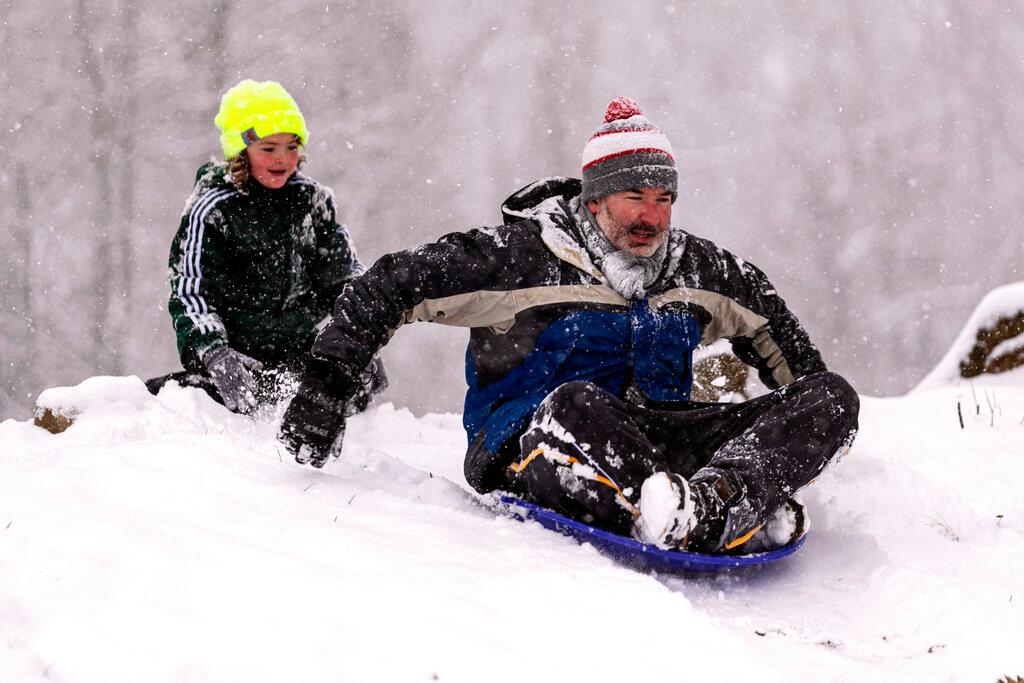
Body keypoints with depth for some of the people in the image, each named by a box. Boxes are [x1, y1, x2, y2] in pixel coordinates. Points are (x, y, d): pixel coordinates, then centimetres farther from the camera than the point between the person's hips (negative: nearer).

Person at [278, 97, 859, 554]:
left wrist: (815, 414, 28)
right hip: (536, 453, -5)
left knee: (831, 395, -14)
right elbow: (391, 285, -4)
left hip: (656, 436, 5)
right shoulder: (521, 254, -4)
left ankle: (716, 502, -44)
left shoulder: (696, 267, 13)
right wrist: (326, 385, -9)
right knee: (573, 404, -43)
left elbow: (767, 320, 32)